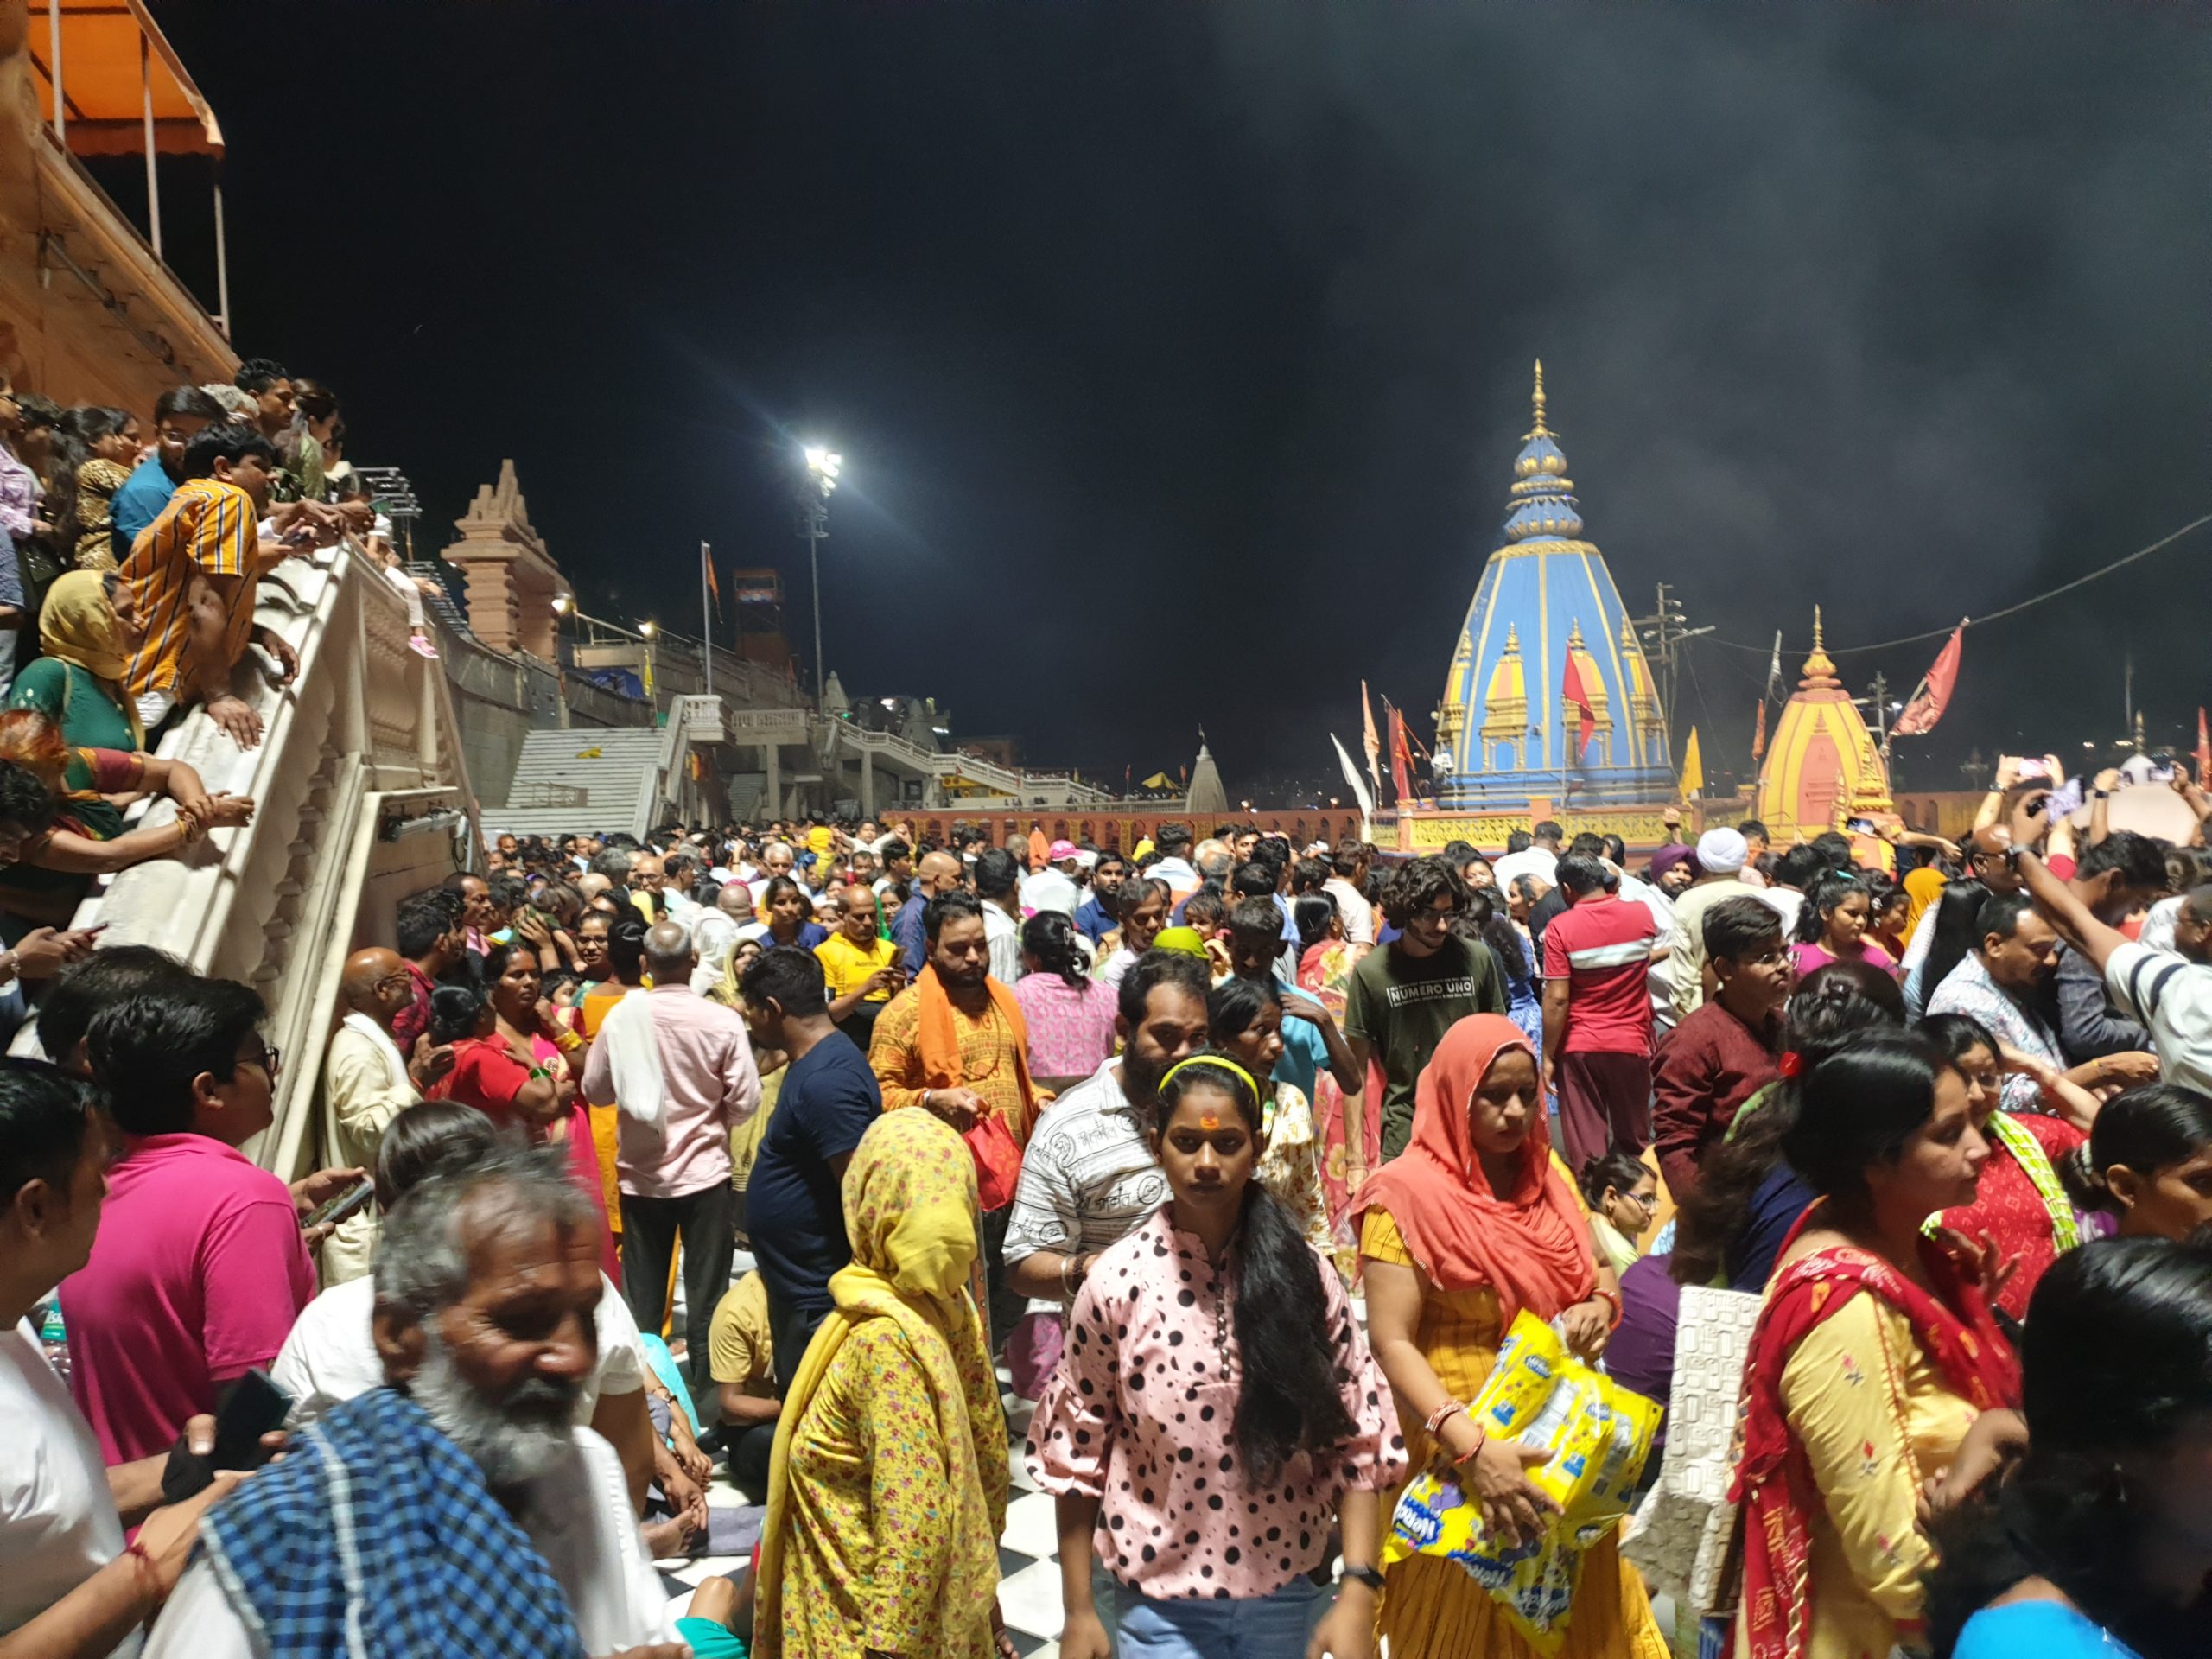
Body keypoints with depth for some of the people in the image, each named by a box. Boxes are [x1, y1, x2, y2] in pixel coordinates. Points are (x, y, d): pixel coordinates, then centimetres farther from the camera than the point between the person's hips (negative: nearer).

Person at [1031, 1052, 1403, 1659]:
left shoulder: (1305, 1275, -8)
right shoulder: (1117, 1281, -11)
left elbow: (1359, 1439, -5)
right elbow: (1076, 1450, -4)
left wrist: (1358, 1592, -12)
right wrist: (1078, 1609, -1)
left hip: (1291, 1591, 2)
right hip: (1160, 1601, -2)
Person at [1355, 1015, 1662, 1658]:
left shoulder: (1547, 1175, 5)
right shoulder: (1410, 1196, -16)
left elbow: (1600, 1270, 14)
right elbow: (1390, 1344, -21)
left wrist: (1599, 1306, -9)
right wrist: (1472, 1446, -31)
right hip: (1467, 1453, -6)